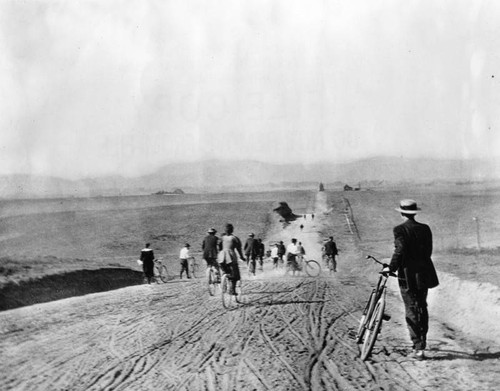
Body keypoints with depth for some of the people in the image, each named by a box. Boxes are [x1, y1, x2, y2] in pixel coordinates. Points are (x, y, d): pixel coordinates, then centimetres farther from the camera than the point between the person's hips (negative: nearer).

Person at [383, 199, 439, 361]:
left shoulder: (400, 230, -10)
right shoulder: (425, 229, 5)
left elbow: (400, 251, -19)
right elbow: (428, 251, 8)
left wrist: (391, 267, -13)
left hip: (407, 275, -5)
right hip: (424, 273, 5)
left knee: (411, 311, 0)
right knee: (422, 308, 18)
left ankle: (418, 348, -6)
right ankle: (421, 342, 27)